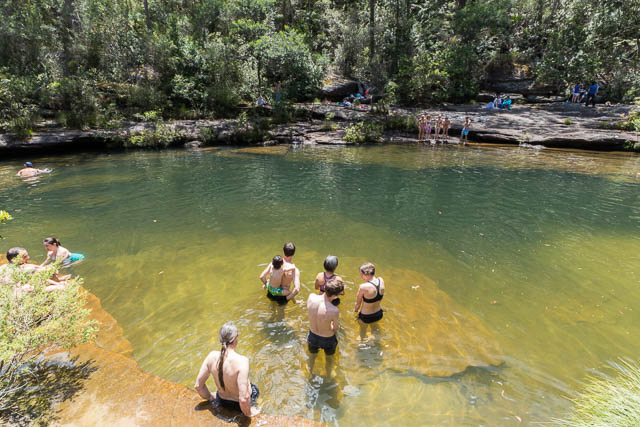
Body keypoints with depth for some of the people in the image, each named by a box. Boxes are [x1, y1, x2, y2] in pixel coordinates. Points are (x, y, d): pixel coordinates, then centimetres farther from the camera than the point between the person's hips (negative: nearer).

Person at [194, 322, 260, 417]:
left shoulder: (212, 356, -19)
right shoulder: (242, 361, -35)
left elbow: (198, 385, -8)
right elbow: (243, 398, -35)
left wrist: (211, 397, 10)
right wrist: (248, 413, -15)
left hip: (222, 402, 4)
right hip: (238, 405, -4)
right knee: (255, 390, 31)